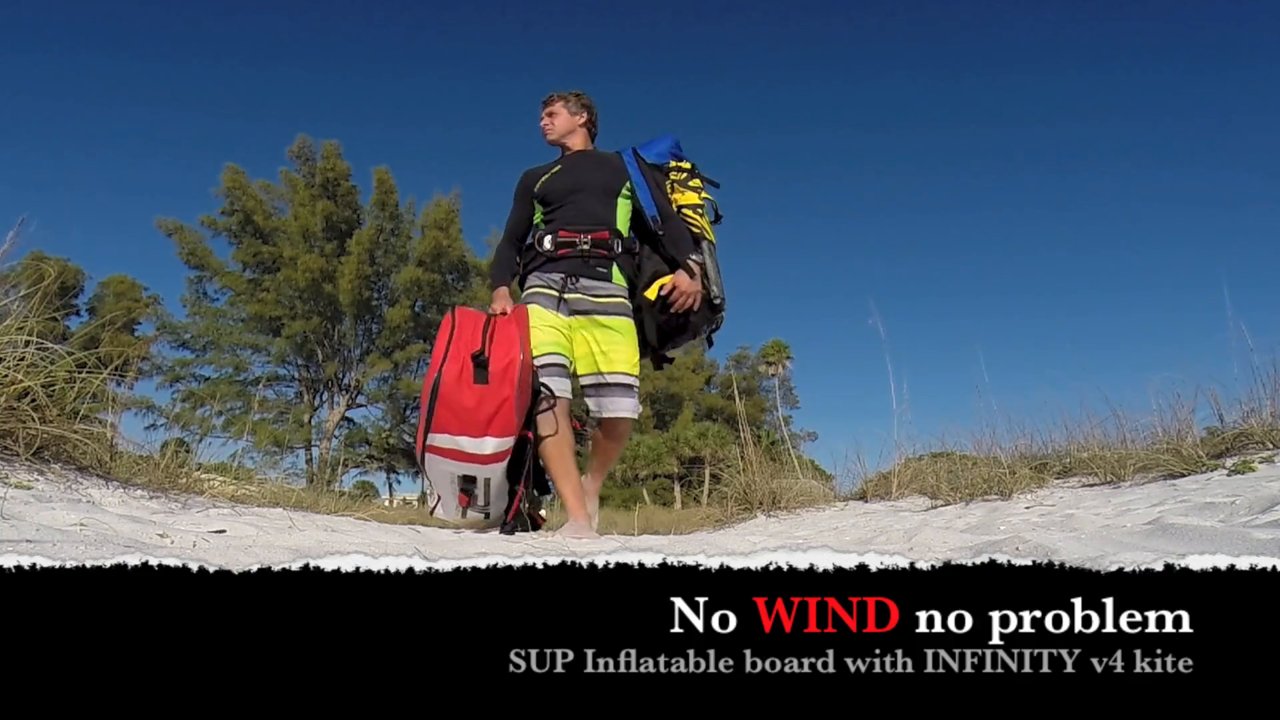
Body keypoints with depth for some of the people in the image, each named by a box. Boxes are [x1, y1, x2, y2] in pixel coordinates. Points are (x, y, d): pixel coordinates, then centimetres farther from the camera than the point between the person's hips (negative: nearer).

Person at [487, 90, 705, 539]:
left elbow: (666, 220, 15)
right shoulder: (535, 179, 32)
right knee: (548, 395, -23)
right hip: (544, 285, 2)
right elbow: (510, 242, 24)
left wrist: (689, 266, -6)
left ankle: (591, 488, 12)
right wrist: (501, 289, 3)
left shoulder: (625, 168, 26)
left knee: (619, 410, -17)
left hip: (606, 287, -1)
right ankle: (579, 520, -23)